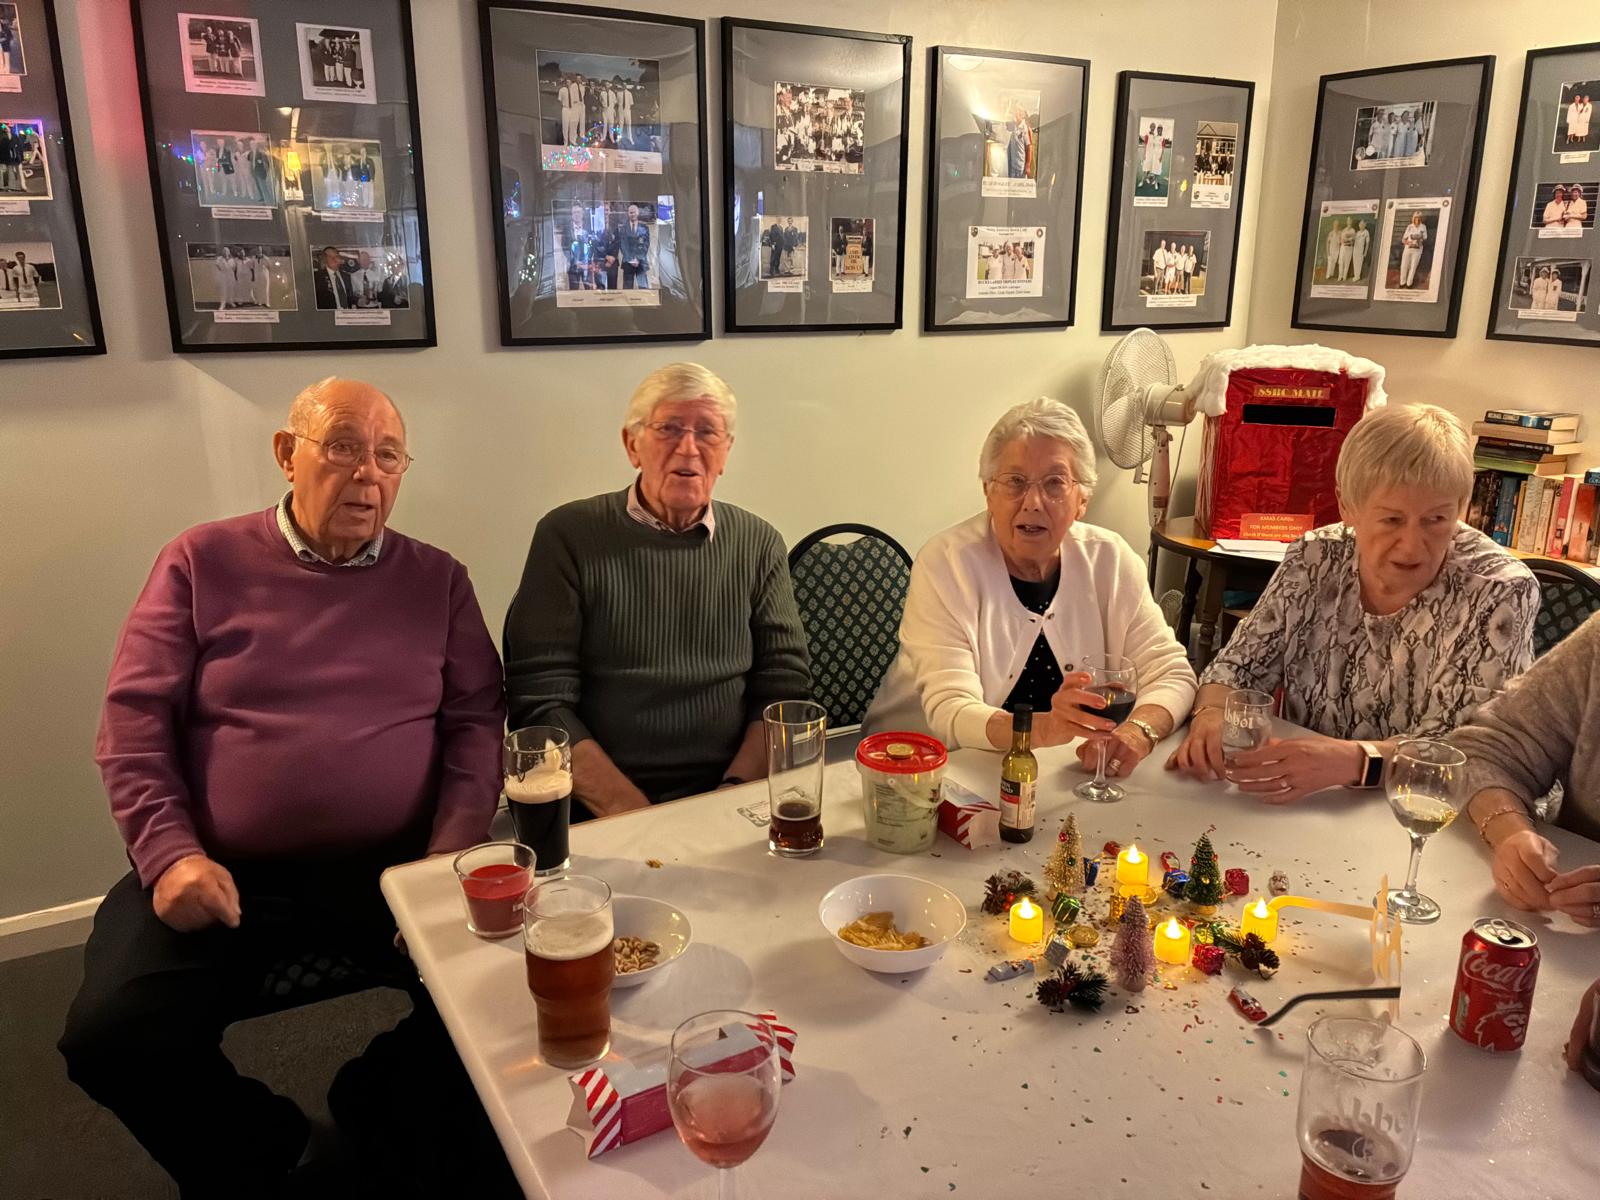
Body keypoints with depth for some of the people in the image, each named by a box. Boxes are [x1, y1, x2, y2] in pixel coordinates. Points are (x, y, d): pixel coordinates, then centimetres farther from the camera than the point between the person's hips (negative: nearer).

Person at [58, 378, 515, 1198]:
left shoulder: (437, 581, 7)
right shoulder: (202, 563, 4)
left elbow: (477, 723, 3)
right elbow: (133, 723, 2)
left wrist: (449, 853, -11)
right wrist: (169, 855, -11)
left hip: (391, 870, 0)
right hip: (224, 876, 0)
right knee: (110, 1039, -17)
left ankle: (376, 1105, 15)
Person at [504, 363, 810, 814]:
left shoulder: (758, 544, 9)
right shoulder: (568, 535, 2)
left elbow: (784, 688, 6)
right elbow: (542, 701, -3)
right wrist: (631, 813, -13)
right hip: (599, 813, -2)